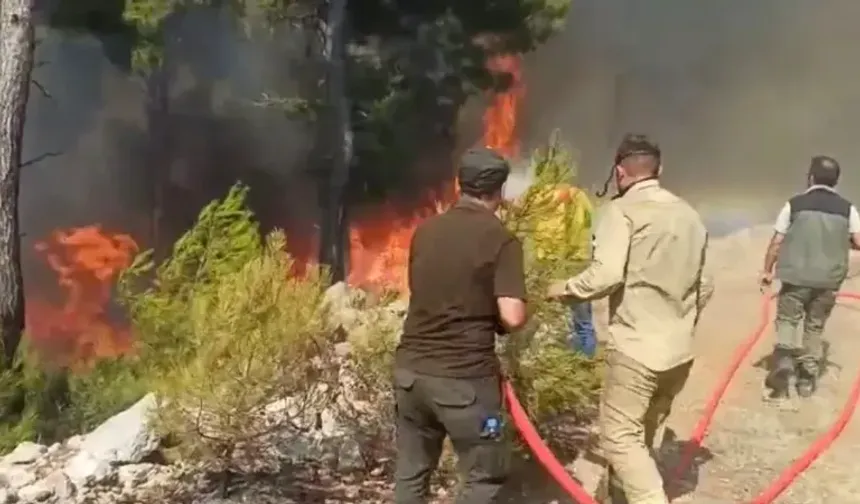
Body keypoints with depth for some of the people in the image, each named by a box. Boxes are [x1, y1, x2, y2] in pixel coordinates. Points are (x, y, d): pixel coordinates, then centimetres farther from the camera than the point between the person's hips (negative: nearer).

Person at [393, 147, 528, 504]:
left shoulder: (426, 230, 6)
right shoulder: (500, 240, -10)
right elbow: (513, 317, -18)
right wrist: (495, 323, 3)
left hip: (410, 368, 6)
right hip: (464, 376, -5)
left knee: (410, 473, 17)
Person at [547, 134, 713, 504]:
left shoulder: (621, 210, -8)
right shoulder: (689, 216, 14)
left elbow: (606, 275, -21)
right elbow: (703, 287, 16)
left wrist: (565, 289, -5)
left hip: (636, 346, -7)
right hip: (680, 350, 7)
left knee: (620, 437, -1)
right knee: (638, 436, 18)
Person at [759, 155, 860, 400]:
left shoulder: (795, 204, -4)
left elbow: (777, 242, -4)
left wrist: (767, 271, 7)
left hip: (797, 276, -2)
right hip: (829, 280, 3)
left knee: (787, 320, 8)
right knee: (815, 327, 14)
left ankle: (783, 361, -16)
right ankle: (807, 379, 17)